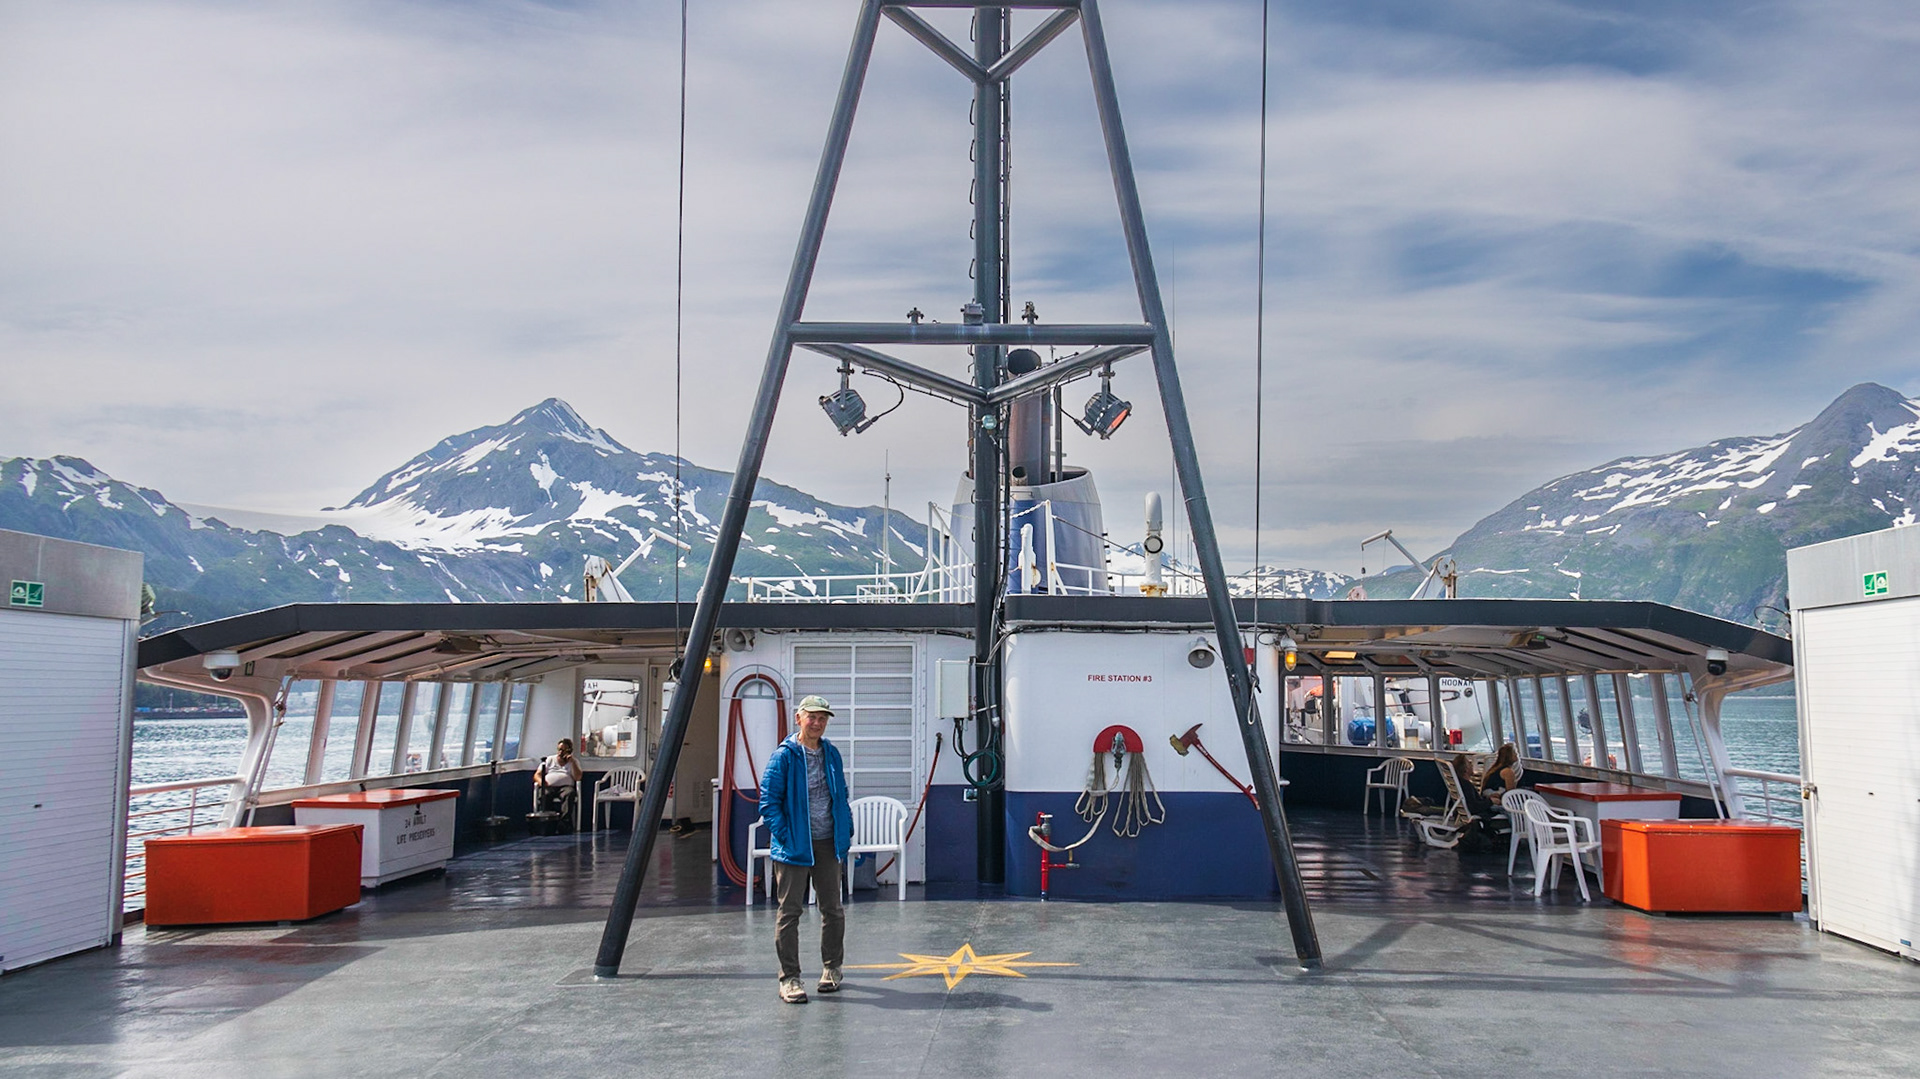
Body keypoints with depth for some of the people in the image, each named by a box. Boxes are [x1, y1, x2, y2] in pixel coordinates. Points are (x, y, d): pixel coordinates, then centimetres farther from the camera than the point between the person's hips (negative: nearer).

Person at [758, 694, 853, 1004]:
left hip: (828, 843, 5)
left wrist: (846, 831, 9)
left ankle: (831, 968, 29)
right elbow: (768, 801, -9)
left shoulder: (831, 754, 10)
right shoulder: (784, 755, -8)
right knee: (789, 912, 0)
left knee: (833, 909, 13)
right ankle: (789, 979, 7)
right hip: (795, 846, -5)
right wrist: (784, 837, -15)